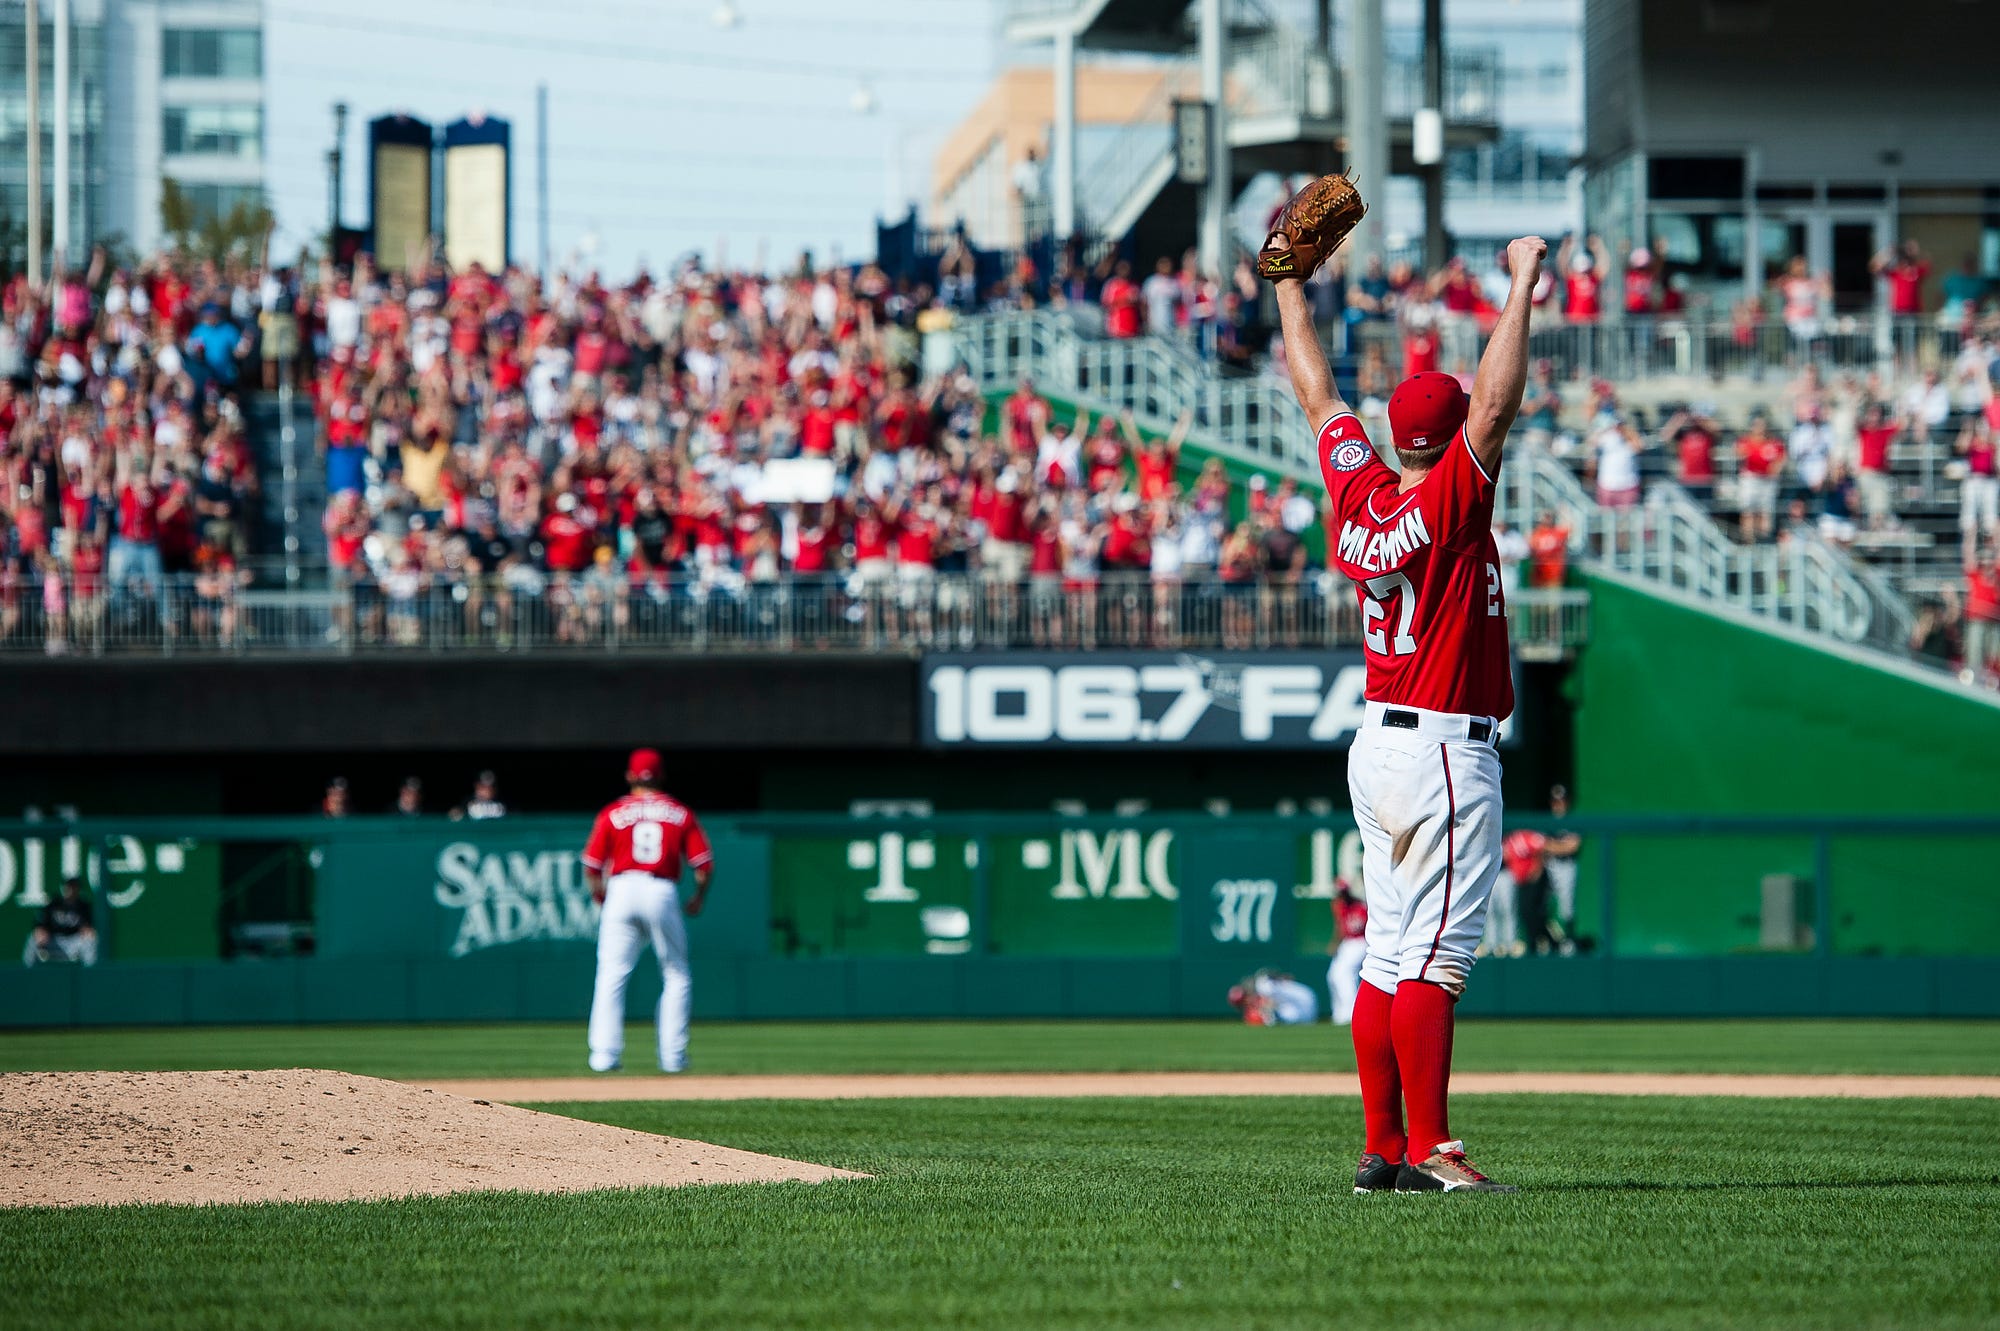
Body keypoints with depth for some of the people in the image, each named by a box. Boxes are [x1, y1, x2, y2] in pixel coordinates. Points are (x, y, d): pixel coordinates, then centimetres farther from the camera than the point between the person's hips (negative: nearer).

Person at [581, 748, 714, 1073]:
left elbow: (591, 867, 3)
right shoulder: (681, 813, 8)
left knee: (611, 977, 3)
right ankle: (673, 1055, 6)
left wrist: (600, 896, 20)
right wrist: (698, 899, 19)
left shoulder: (613, 813, 6)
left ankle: (604, 1054, -7)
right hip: (664, 894, 0)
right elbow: (703, 864, 2)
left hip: (622, 891, 0)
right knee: (676, 977, 12)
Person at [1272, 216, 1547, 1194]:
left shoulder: (1357, 497, 5)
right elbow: (1497, 402, -25)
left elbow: (1317, 395, 17)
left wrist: (1289, 285, 25)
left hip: (1378, 746, 9)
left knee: (1391, 953, 10)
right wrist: (1522, 287, -20)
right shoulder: (1443, 503, -15)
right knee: (1435, 959, -10)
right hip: (1444, 754, -9)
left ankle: (1383, 1148, 11)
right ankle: (1428, 1151, -14)